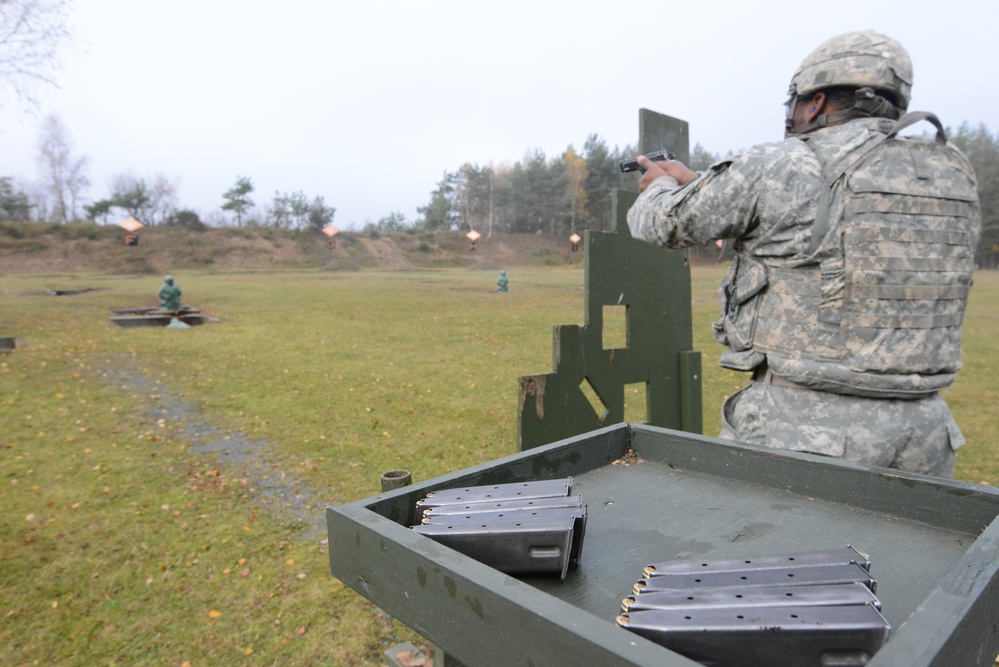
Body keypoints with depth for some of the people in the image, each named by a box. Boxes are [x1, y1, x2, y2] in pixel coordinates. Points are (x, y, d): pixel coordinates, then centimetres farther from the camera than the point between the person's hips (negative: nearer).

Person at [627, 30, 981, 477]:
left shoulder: (777, 169, -12)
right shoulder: (954, 172, 9)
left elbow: (660, 223, 1)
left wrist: (661, 187, 25)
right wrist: (693, 183, 26)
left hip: (805, 430, -6)